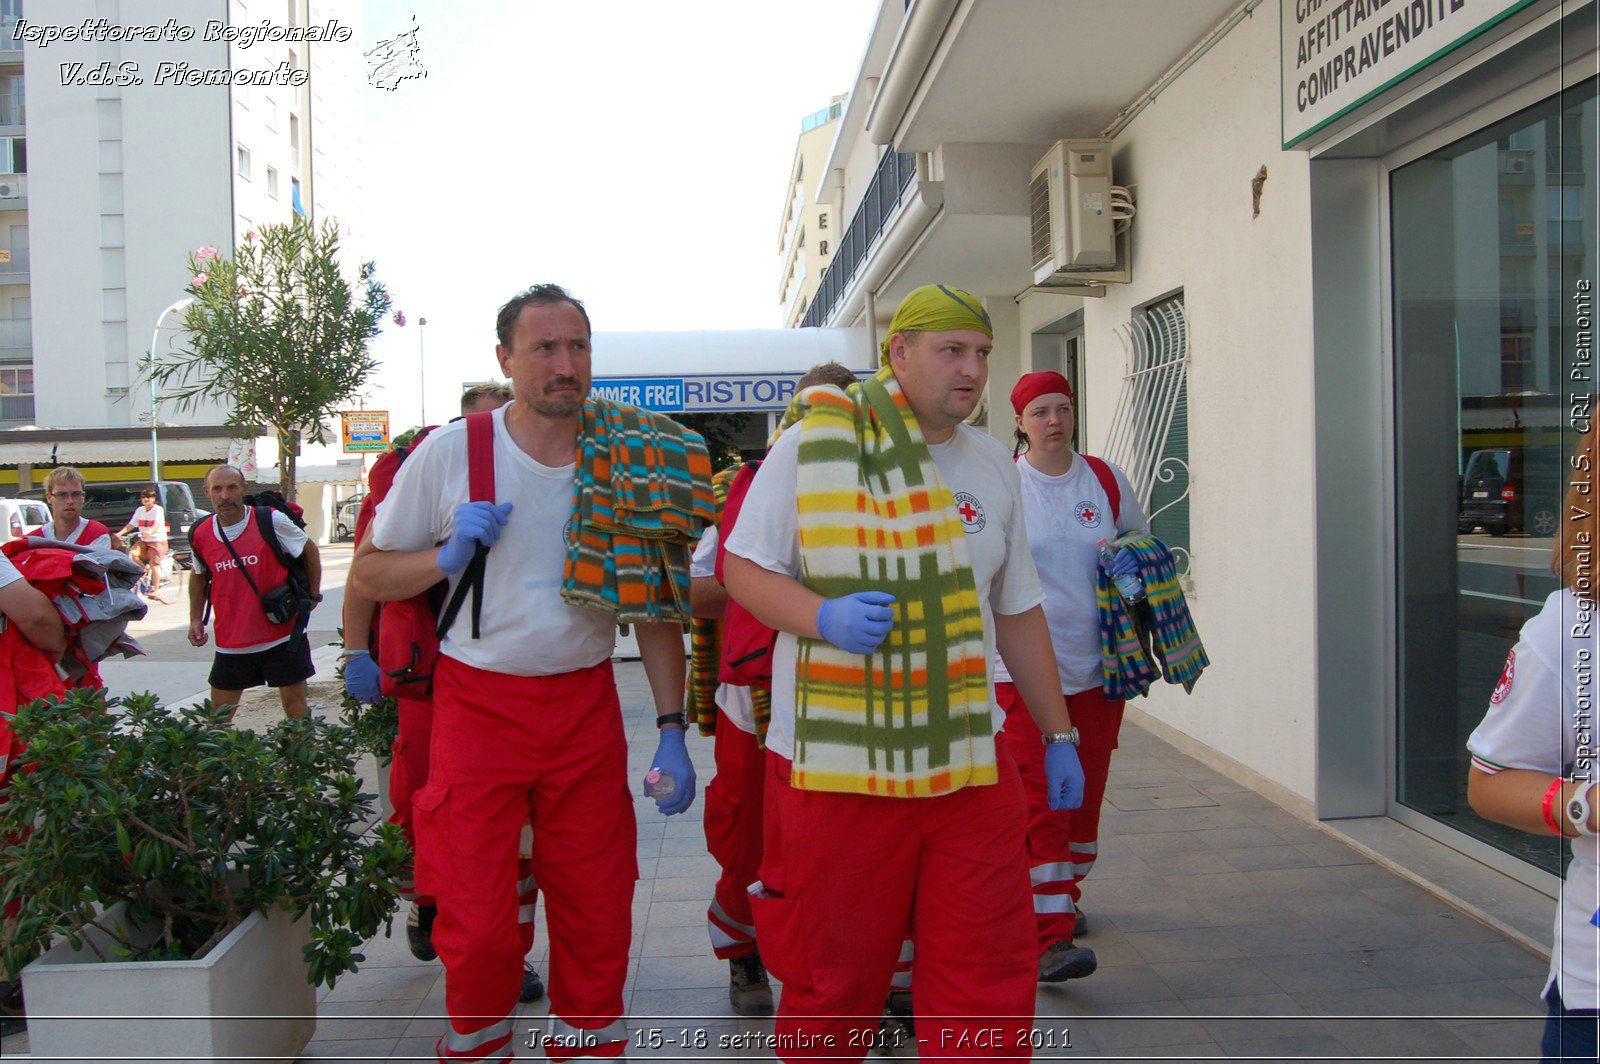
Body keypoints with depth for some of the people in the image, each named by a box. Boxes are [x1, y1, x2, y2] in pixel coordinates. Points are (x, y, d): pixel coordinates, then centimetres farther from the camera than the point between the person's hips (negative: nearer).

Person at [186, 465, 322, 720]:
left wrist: (313, 594, 7)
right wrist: (196, 619, 11)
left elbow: (310, 550, 4)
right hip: (230, 641, 3)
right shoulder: (200, 534, 1)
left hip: (282, 635, -3)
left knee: (294, 702, 4)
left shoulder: (270, 521, -10)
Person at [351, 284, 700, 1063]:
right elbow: (368, 575, 4)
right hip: (478, 703, -2)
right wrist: (450, 556, -16)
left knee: (597, 906, 7)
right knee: (477, 920, 1)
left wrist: (671, 729, -3)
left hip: (586, 704, 2)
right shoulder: (450, 452, -4)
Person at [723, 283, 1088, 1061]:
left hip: (970, 765, 4)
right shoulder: (812, 445, -3)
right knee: (832, 979, 8)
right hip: (834, 765, -4)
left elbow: (1018, 613, 18)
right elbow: (744, 568, -2)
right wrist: (824, 616, -20)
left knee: (991, 975, 5)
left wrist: (1058, 734, 17)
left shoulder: (993, 466, 12)